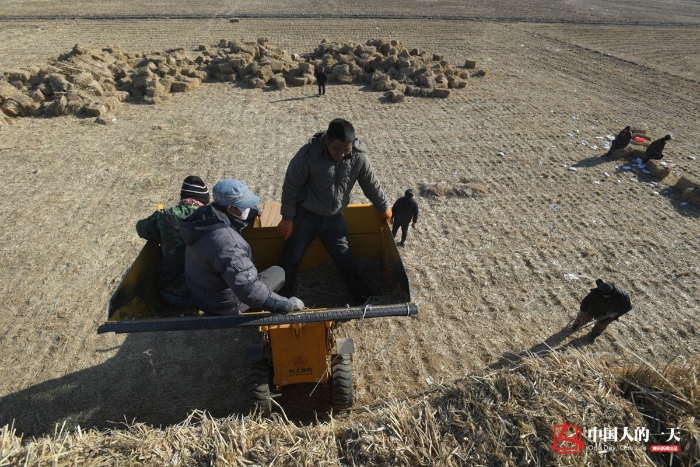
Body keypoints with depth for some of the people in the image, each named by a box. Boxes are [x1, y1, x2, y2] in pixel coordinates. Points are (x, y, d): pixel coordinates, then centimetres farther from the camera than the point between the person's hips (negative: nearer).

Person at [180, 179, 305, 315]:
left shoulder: (204, 215, -12)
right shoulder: (227, 243, -39)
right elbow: (249, 291, -42)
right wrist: (287, 305, -34)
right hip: (224, 306, -8)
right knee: (278, 272, 7)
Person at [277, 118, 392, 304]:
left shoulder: (359, 156, -15)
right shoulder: (308, 154, -25)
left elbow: (370, 184, 2)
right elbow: (291, 186, -14)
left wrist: (383, 207, 14)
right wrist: (287, 218, -9)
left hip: (335, 217, 2)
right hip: (306, 216, -2)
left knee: (344, 258, 11)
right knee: (293, 257, 11)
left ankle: (362, 295, 30)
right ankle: (283, 297, 33)